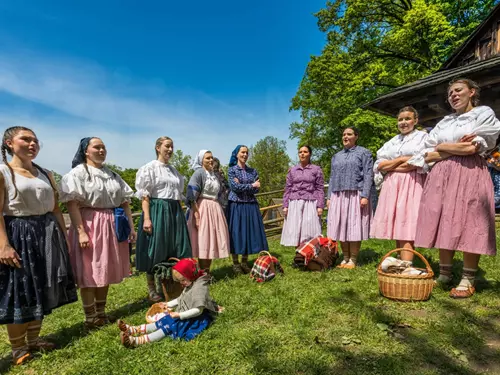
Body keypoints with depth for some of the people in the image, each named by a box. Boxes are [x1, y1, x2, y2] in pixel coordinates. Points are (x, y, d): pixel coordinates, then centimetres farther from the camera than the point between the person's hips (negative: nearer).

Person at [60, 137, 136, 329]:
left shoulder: (112, 174, 15)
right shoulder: (77, 173, -4)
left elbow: (125, 202, 14)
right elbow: (72, 205, -13)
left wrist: (130, 226, 8)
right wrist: (81, 232, -20)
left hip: (111, 227, 6)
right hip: (90, 225, -6)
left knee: (106, 270, 13)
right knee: (89, 272, 2)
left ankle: (101, 312, 28)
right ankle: (90, 317, 16)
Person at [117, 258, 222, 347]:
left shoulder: (200, 287, -23)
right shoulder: (189, 285, 9)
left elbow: (198, 310, -27)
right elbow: (182, 299, 24)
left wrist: (180, 315, -26)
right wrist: (168, 304, 19)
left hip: (197, 318, -10)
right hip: (186, 314, 10)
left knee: (169, 326, -21)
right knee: (165, 321, -4)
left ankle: (136, 341, -29)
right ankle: (133, 329, -11)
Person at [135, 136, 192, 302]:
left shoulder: (174, 170, 16)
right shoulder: (150, 167, -3)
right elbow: (145, 196, -10)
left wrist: (180, 214, 14)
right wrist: (147, 218, -18)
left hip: (175, 212, 7)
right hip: (157, 211, -6)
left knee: (175, 249, 9)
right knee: (155, 250, 0)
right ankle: (152, 290, 15)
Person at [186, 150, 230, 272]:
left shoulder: (214, 174, 16)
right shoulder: (198, 173, -7)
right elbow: (191, 197, -15)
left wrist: (218, 210, 20)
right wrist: (196, 215, -21)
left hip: (215, 209, 7)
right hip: (202, 209, -7)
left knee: (212, 241, 10)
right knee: (203, 242, -3)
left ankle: (208, 272, 22)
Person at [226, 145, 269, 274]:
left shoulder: (253, 171, 11)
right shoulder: (232, 170, 1)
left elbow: (256, 190, 0)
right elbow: (235, 187, -13)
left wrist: (242, 186, -12)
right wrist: (251, 185, -8)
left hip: (251, 206, 4)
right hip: (236, 205, -4)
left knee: (250, 232, 5)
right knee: (236, 232, -1)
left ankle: (244, 262, 18)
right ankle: (235, 263, 11)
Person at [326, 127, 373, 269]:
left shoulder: (364, 153, 7)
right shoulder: (336, 156, 22)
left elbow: (368, 175, -2)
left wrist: (365, 195, -13)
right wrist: (329, 197, 11)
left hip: (356, 195, -4)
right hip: (338, 196, 5)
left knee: (354, 227, -4)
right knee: (341, 227, 3)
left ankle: (353, 260, 4)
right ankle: (345, 258, 12)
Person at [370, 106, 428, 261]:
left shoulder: (423, 137, 7)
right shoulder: (391, 142, 21)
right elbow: (379, 165, 9)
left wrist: (390, 166, -2)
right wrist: (402, 159, -4)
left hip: (411, 185, -5)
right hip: (392, 186, 5)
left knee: (406, 229, -13)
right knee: (396, 229, 3)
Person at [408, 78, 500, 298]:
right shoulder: (444, 122, 20)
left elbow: (472, 149, -8)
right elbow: (428, 155, 11)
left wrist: (442, 147, 2)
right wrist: (457, 148, -2)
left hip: (470, 175, -4)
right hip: (441, 175, 5)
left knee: (468, 225, -7)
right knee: (444, 225, 2)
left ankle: (468, 280, 2)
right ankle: (444, 274, 10)